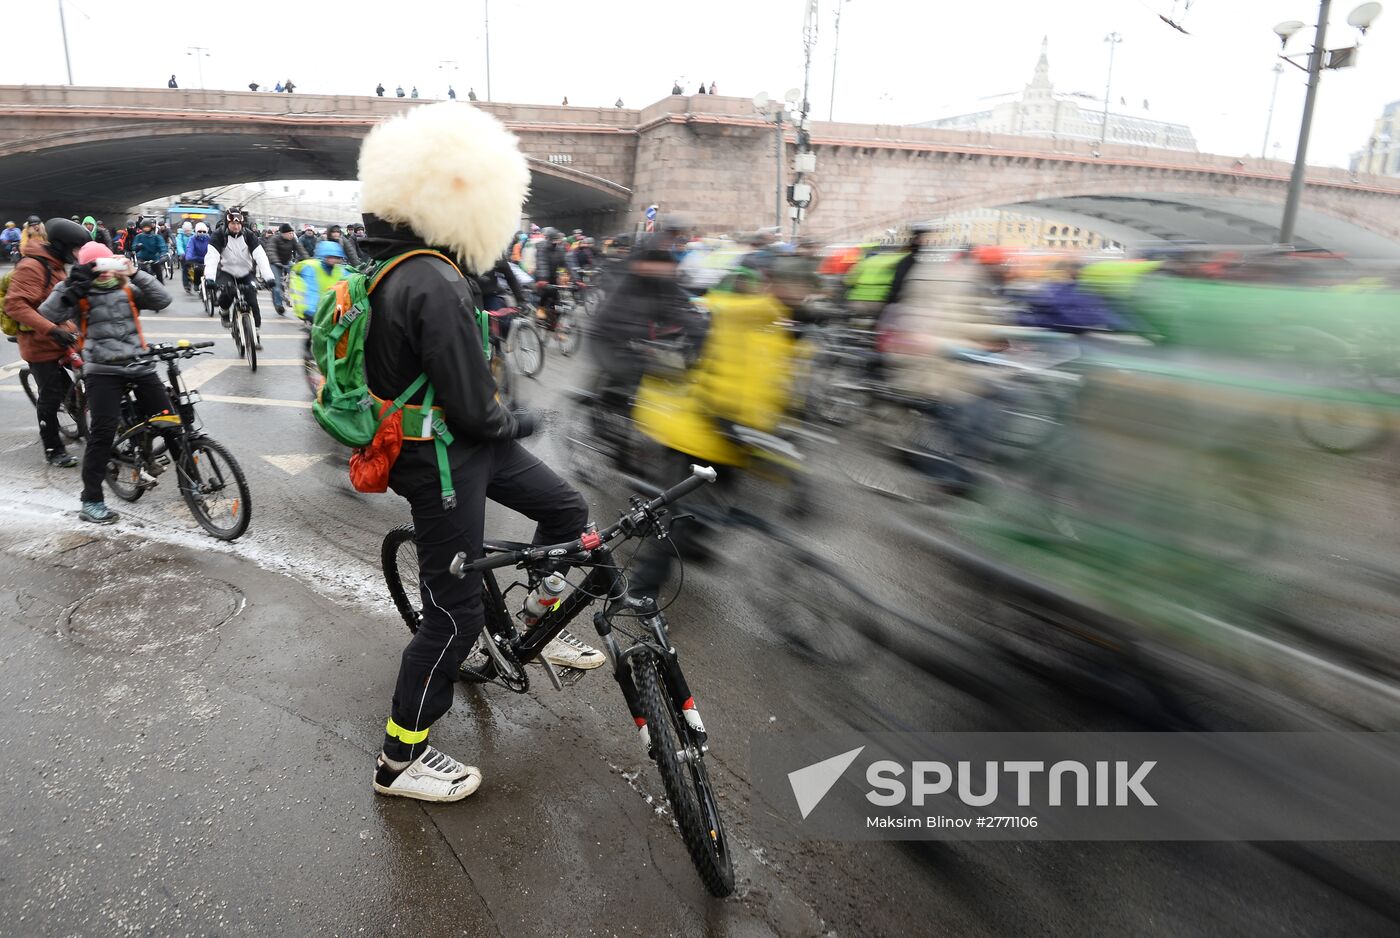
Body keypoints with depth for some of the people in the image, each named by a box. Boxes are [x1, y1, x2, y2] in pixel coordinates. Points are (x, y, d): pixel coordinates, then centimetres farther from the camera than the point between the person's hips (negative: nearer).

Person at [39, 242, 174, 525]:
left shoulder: (128, 289, 10)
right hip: (102, 371, -2)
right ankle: (91, 500, 1)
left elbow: (163, 300, -5)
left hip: (139, 366, 2)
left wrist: (136, 275, -14)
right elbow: (48, 315, -11)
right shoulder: (79, 295, 4)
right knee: (102, 433, -7)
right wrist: (70, 285, -19)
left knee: (169, 421, 1)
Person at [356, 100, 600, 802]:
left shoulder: (395, 264, 5)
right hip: (445, 459, -10)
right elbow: (472, 411, -25)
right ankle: (400, 760, 23)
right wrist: (518, 423, -5)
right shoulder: (436, 286, -27)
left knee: (566, 510, 18)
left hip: (460, 441, 10)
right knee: (455, 614, 3)